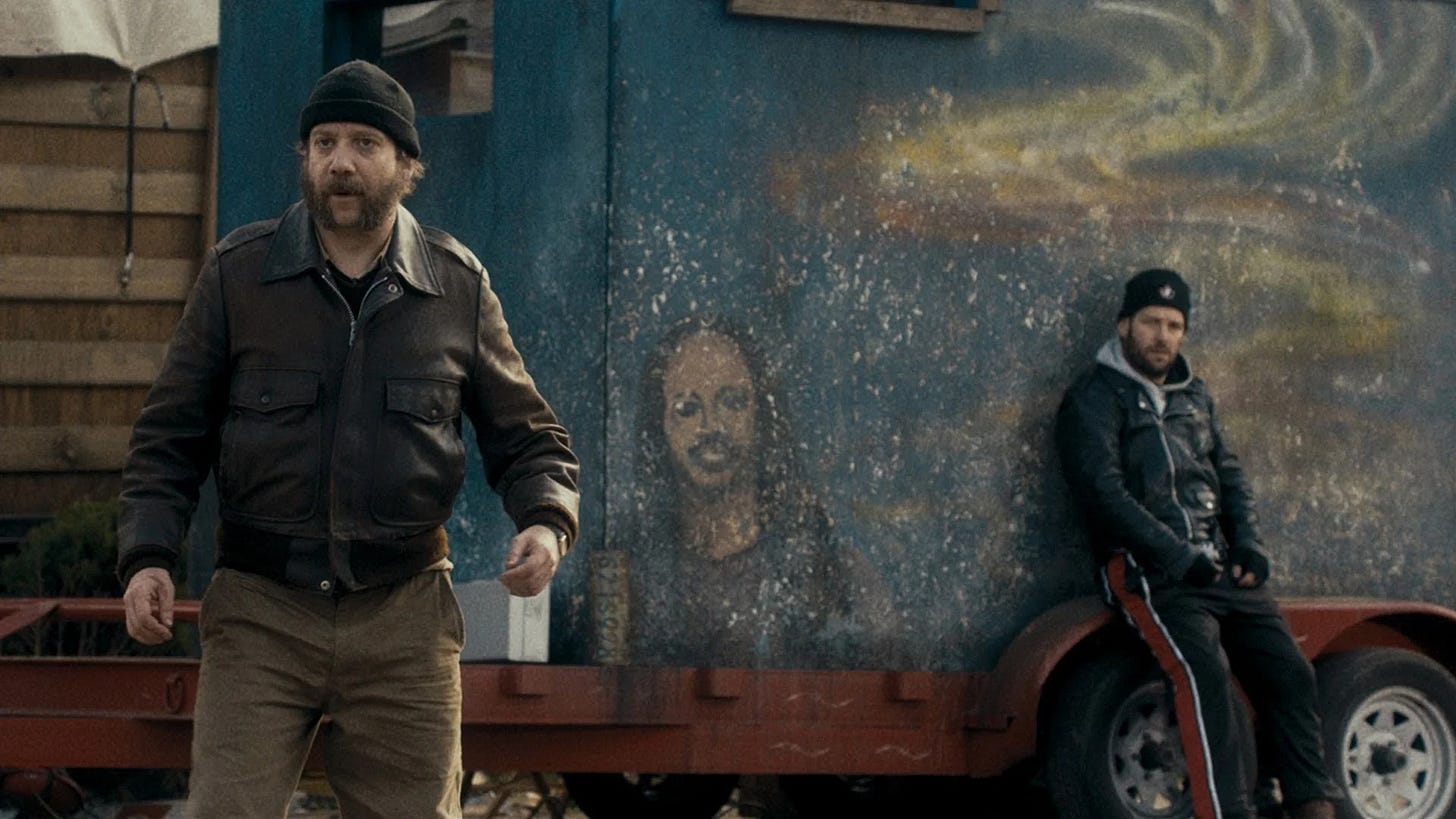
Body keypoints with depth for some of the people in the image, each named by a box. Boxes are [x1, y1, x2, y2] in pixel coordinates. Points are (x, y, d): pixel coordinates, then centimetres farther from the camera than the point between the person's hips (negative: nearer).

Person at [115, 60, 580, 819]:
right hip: (259, 613, -1)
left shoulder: (458, 287, 5)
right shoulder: (237, 273, 2)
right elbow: (170, 434, 6)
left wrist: (546, 520, -8)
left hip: (404, 619, 1)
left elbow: (526, 436, 12)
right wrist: (146, 552, -9)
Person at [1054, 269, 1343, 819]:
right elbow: (1102, 491, -12)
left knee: (1289, 671, -5)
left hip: (1217, 564, 7)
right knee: (1206, 672, -27)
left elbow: (1228, 473, 22)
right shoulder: (1094, 399, -1)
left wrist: (1247, 542, 3)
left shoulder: (1192, 396, 22)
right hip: (1149, 570, -7)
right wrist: (1176, 557, -18)